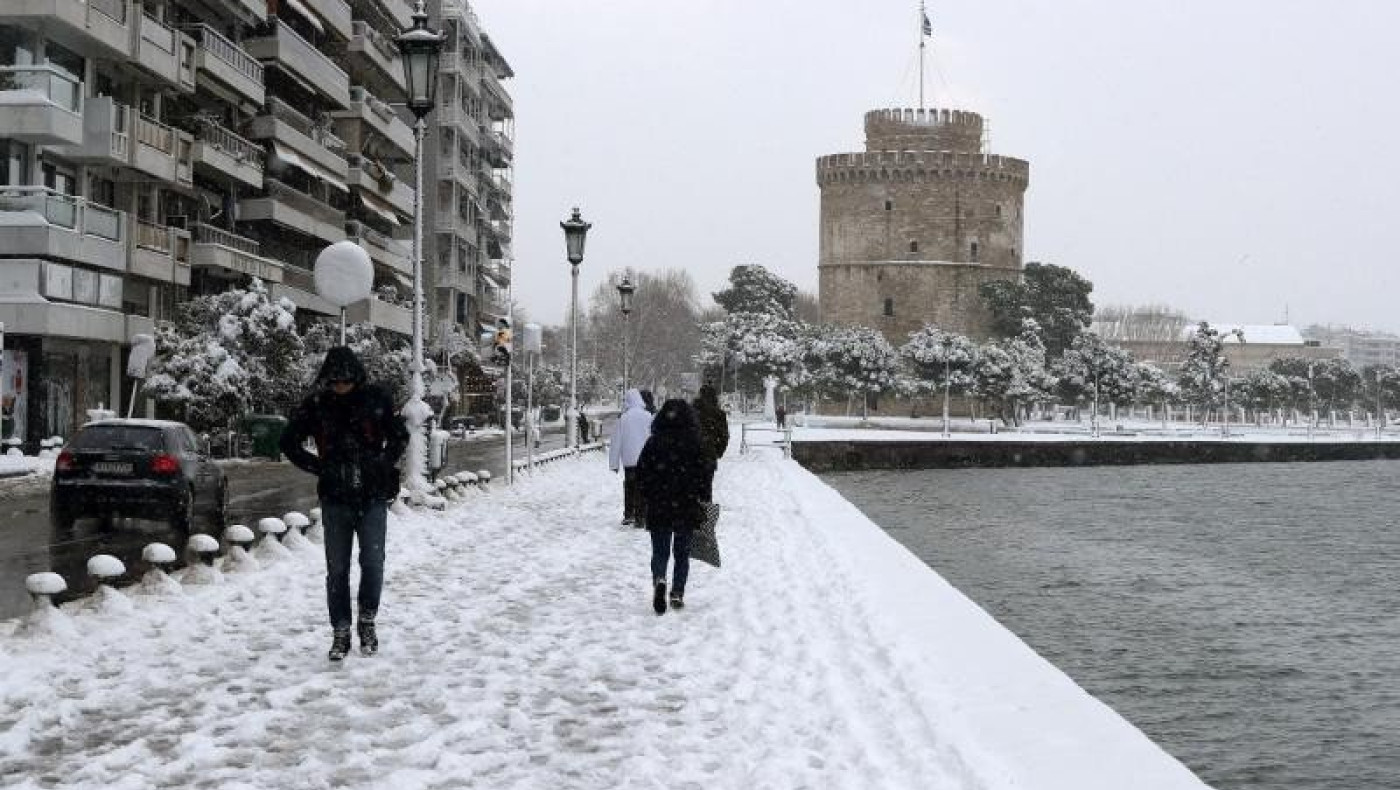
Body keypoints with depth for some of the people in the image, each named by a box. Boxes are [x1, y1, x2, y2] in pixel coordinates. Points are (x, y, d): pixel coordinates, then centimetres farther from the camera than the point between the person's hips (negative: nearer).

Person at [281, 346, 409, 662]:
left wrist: (385, 463, -3)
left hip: (373, 497, 0)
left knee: (373, 563, -4)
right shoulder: (315, 405, -2)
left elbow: (399, 435, 11)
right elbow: (289, 443, 6)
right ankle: (340, 632, 13)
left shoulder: (376, 398, -1)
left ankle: (367, 622, 16)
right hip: (335, 499, 1)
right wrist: (319, 467, -3)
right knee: (337, 569, 4)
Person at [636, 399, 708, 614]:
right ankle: (677, 594, 12)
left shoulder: (654, 442, -3)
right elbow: (703, 475, -5)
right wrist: (701, 502, 6)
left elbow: (641, 474, 0)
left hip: (658, 508, 0)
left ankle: (659, 580, -18)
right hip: (687, 509, 0)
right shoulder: (695, 443, -6)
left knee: (660, 551, 9)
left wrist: (647, 500, 12)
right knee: (682, 553, 14)